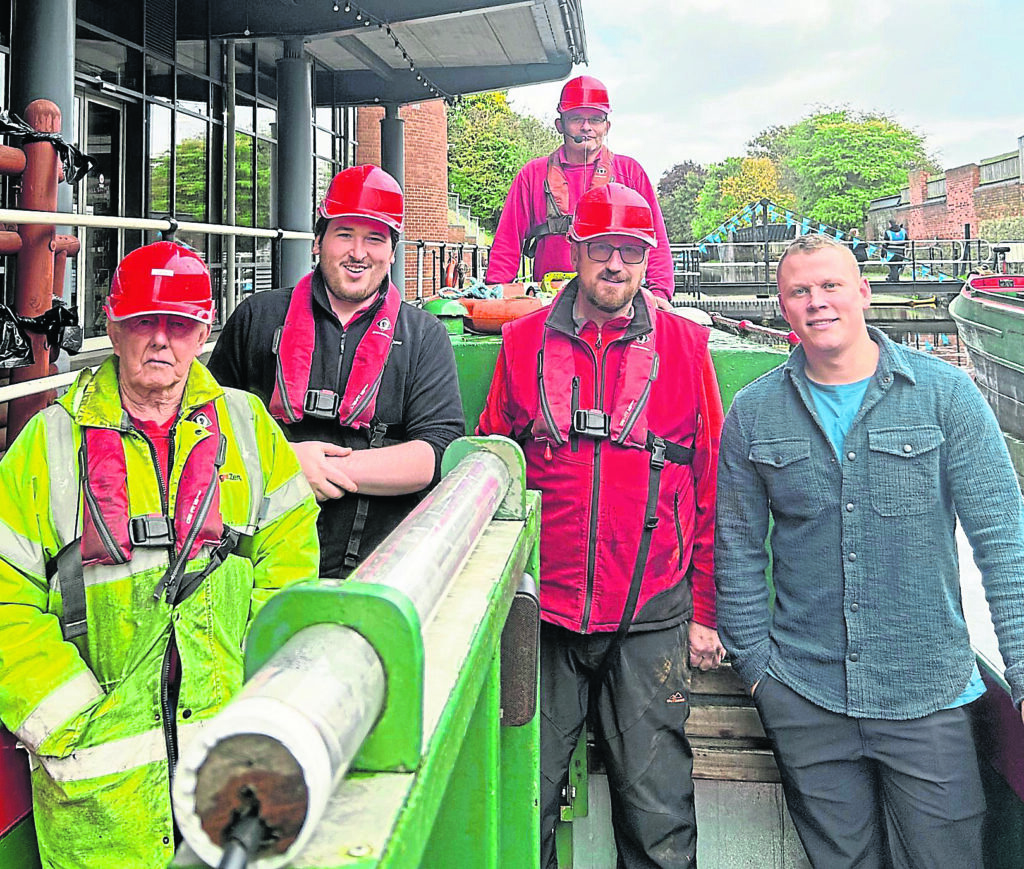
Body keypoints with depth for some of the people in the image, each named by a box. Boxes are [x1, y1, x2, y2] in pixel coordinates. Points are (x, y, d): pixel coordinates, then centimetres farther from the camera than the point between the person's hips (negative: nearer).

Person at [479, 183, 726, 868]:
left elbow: (712, 487, 5)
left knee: (656, 806, 4)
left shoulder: (685, 346, 3)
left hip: (652, 616, -1)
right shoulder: (524, 342, 5)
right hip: (542, 612, 1)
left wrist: (705, 610, 3)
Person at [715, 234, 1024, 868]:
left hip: (930, 695, -1)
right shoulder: (753, 412, 2)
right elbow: (738, 549, 8)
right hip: (804, 697, 2)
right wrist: (755, 662, 4)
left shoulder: (946, 393, -3)